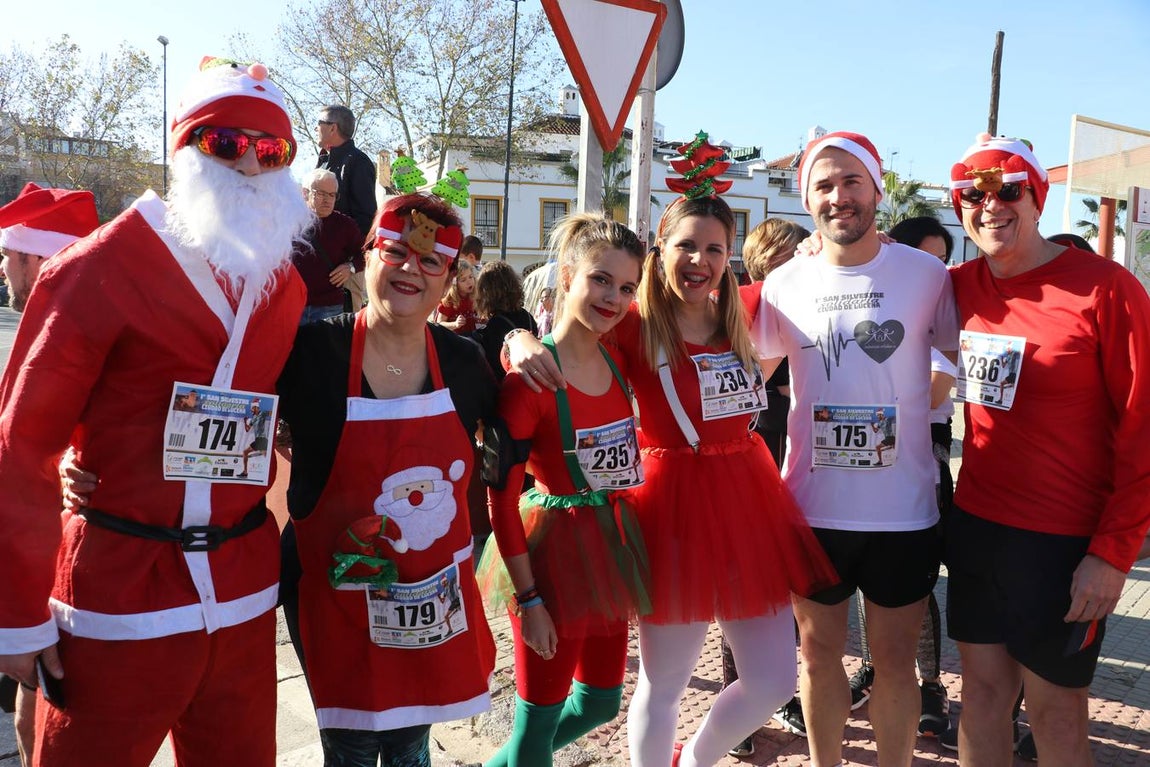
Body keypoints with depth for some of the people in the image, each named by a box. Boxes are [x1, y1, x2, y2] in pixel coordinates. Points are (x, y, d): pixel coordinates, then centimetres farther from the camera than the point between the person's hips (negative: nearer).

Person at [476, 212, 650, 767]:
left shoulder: (619, 361, 1)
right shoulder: (529, 378, -19)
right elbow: (501, 497, -16)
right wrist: (528, 601, -15)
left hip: (611, 542, 8)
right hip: (554, 547, -7)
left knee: (601, 702, 22)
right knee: (539, 718, 9)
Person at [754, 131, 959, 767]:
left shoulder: (927, 274, -4)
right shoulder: (784, 284, 1)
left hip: (903, 510, -1)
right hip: (811, 506, 2)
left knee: (894, 658, 14)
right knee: (819, 650, 16)